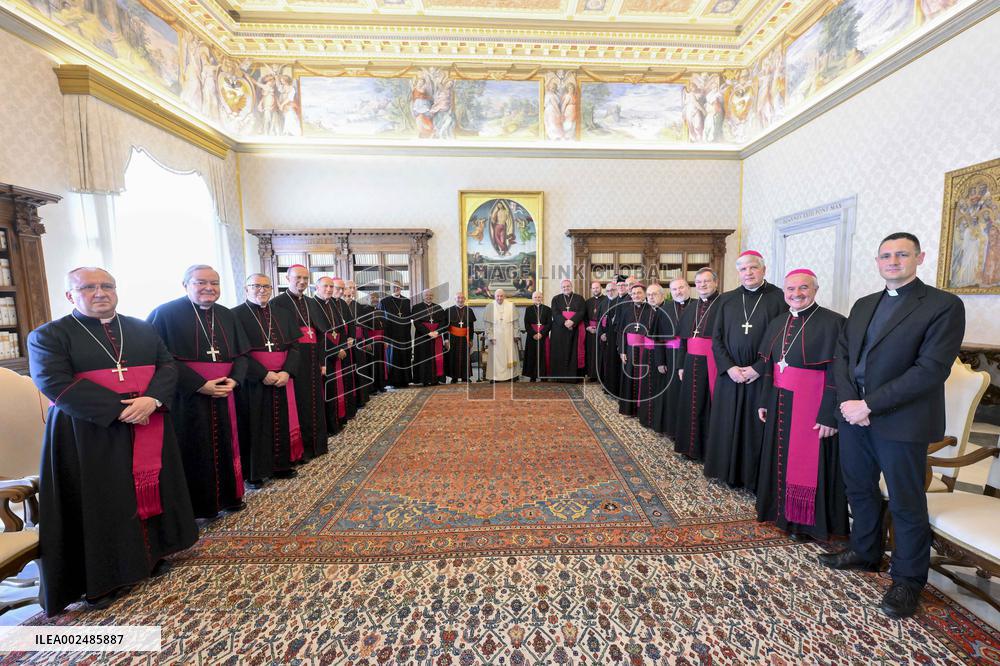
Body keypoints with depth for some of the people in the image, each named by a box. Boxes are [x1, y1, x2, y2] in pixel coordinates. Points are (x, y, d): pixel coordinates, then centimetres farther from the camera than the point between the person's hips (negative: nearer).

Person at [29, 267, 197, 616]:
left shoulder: (143, 329, 9)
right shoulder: (49, 335, -1)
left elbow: (168, 366, 2)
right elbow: (55, 382, -13)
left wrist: (151, 399, -17)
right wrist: (119, 410, -21)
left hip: (149, 430, 3)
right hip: (89, 436, -3)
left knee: (149, 491, 12)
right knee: (98, 503, 4)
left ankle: (151, 552, 30)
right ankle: (99, 577, 21)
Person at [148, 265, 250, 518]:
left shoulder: (226, 316, 8)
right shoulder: (165, 314, -8)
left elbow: (241, 354, 9)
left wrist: (234, 380, -9)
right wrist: (200, 385, -20)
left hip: (222, 396, 5)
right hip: (186, 399, -5)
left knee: (224, 446, 15)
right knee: (193, 451, 5)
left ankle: (227, 495, 31)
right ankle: (196, 505, 22)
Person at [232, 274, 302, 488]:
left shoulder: (282, 315, 11)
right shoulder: (236, 315, -3)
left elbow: (294, 346, 6)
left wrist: (287, 372, -9)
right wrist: (263, 374, -18)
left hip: (282, 380, 4)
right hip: (252, 383, -4)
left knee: (281, 424, 11)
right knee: (254, 427, 5)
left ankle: (280, 464, 25)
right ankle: (253, 472, 19)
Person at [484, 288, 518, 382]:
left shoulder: (511, 305, 0)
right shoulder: (490, 307, -2)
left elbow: (515, 322, 4)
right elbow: (488, 324, -1)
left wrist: (515, 335, 0)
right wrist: (490, 336, -7)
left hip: (508, 336, 1)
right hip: (495, 336, -1)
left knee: (509, 356, 6)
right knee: (496, 357, 2)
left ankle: (509, 376, 16)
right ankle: (495, 377, 9)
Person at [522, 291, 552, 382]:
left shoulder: (547, 309, 7)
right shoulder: (528, 309, 8)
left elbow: (549, 324, 0)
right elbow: (526, 324, 1)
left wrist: (541, 333, -13)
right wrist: (533, 334, -12)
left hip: (543, 336, 0)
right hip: (531, 336, 0)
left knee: (543, 356, 0)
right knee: (532, 356, 0)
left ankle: (543, 375, 5)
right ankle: (533, 377, 6)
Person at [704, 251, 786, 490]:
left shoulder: (779, 298, -2)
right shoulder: (726, 300, 7)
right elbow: (716, 338, 5)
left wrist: (758, 368, -13)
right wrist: (729, 367, -8)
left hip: (762, 376, -3)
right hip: (730, 375, 3)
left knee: (757, 427, 6)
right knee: (728, 425, 10)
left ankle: (757, 480, 22)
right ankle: (730, 473, 27)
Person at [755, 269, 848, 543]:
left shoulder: (832, 322, -12)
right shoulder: (777, 324, 8)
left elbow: (837, 372, -15)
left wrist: (829, 415, -18)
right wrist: (764, 401, 11)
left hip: (812, 405, -6)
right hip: (781, 404, 6)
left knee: (808, 461, 6)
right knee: (782, 457, 16)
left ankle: (808, 522, 25)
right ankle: (782, 511, 33)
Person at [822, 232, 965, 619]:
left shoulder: (944, 305, -7)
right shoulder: (863, 305, 11)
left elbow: (931, 369, -16)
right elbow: (841, 354, 8)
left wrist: (869, 405, -18)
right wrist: (847, 400, -7)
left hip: (901, 423, -5)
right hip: (854, 415, 5)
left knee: (906, 504, 9)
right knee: (859, 490, 18)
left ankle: (908, 580, 29)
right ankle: (864, 552, 38)